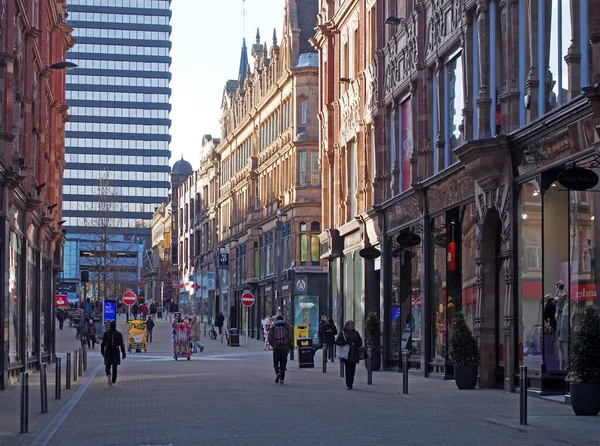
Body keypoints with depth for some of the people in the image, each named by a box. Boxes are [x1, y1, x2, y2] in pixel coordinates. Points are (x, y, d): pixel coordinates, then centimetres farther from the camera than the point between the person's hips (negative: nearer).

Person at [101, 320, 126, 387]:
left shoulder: (106, 334, -4)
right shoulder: (119, 334, -5)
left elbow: (103, 344, -1)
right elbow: (121, 344, -4)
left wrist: (102, 352, 11)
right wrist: (123, 353, 1)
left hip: (108, 352, 0)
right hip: (116, 352, 0)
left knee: (108, 367, 9)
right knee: (114, 368, 9)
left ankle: (108, 375, -22)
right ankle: (113, 382, 10)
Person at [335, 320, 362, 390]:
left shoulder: (356, 333, 15)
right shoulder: (343, 333, 5)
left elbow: (360, 342, 18)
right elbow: (337, 341, 2)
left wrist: (355, 343, -3)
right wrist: (345, 343, -11)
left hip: (354, 354, 4)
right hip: (346, 354, -4)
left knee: (353, 370, 5)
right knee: (348, 370, -10)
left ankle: (350, 384, 15)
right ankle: (349, 385, -12)